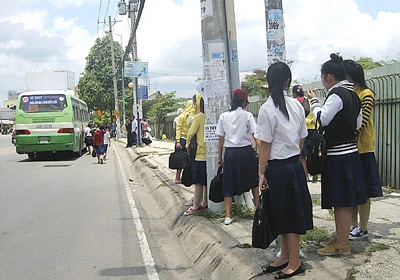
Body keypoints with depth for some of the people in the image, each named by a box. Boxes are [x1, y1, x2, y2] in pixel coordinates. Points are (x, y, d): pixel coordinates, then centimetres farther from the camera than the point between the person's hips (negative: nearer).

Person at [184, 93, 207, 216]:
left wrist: (188, 145, 4)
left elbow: (191, 133, -12)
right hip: (208, 152, 8)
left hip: (200, 154, -8)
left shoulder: (198, 117, -13)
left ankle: (195, 206, 3)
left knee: (198, 182, -2)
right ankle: (204, 203, 22)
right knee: (205, 181, 14)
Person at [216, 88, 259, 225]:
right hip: (246, 151, -1)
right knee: (253, 180, 19)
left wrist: (219, 157, 8)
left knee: (229, 183, 8)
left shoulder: (224, 116, 2)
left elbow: (220, 139, 2)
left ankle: (228, 215, 5)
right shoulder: (247, 115, -4)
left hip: (230, 152, 1)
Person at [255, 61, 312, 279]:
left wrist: (261, 173, -8)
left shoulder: (267, 109, -16)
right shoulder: (296, 105, 2)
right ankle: (285, 257, 31)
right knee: (288, 212, 17)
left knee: (286, 214, 5)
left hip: (278, 168, -7)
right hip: (295, 164, 7)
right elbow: (302, 139, 8)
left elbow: (264, 146, -14)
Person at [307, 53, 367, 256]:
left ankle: (342, 245, 9)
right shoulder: (353, 95, 12)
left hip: (337, 156, -10)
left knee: (340, 202, -1)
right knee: (342, 201, 17)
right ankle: (341, 238, 28)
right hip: (350, 151, 10)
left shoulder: (337, 95, -16)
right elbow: (358, 124, 17)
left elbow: (322, 119, -14)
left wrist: (314, 101, -2)